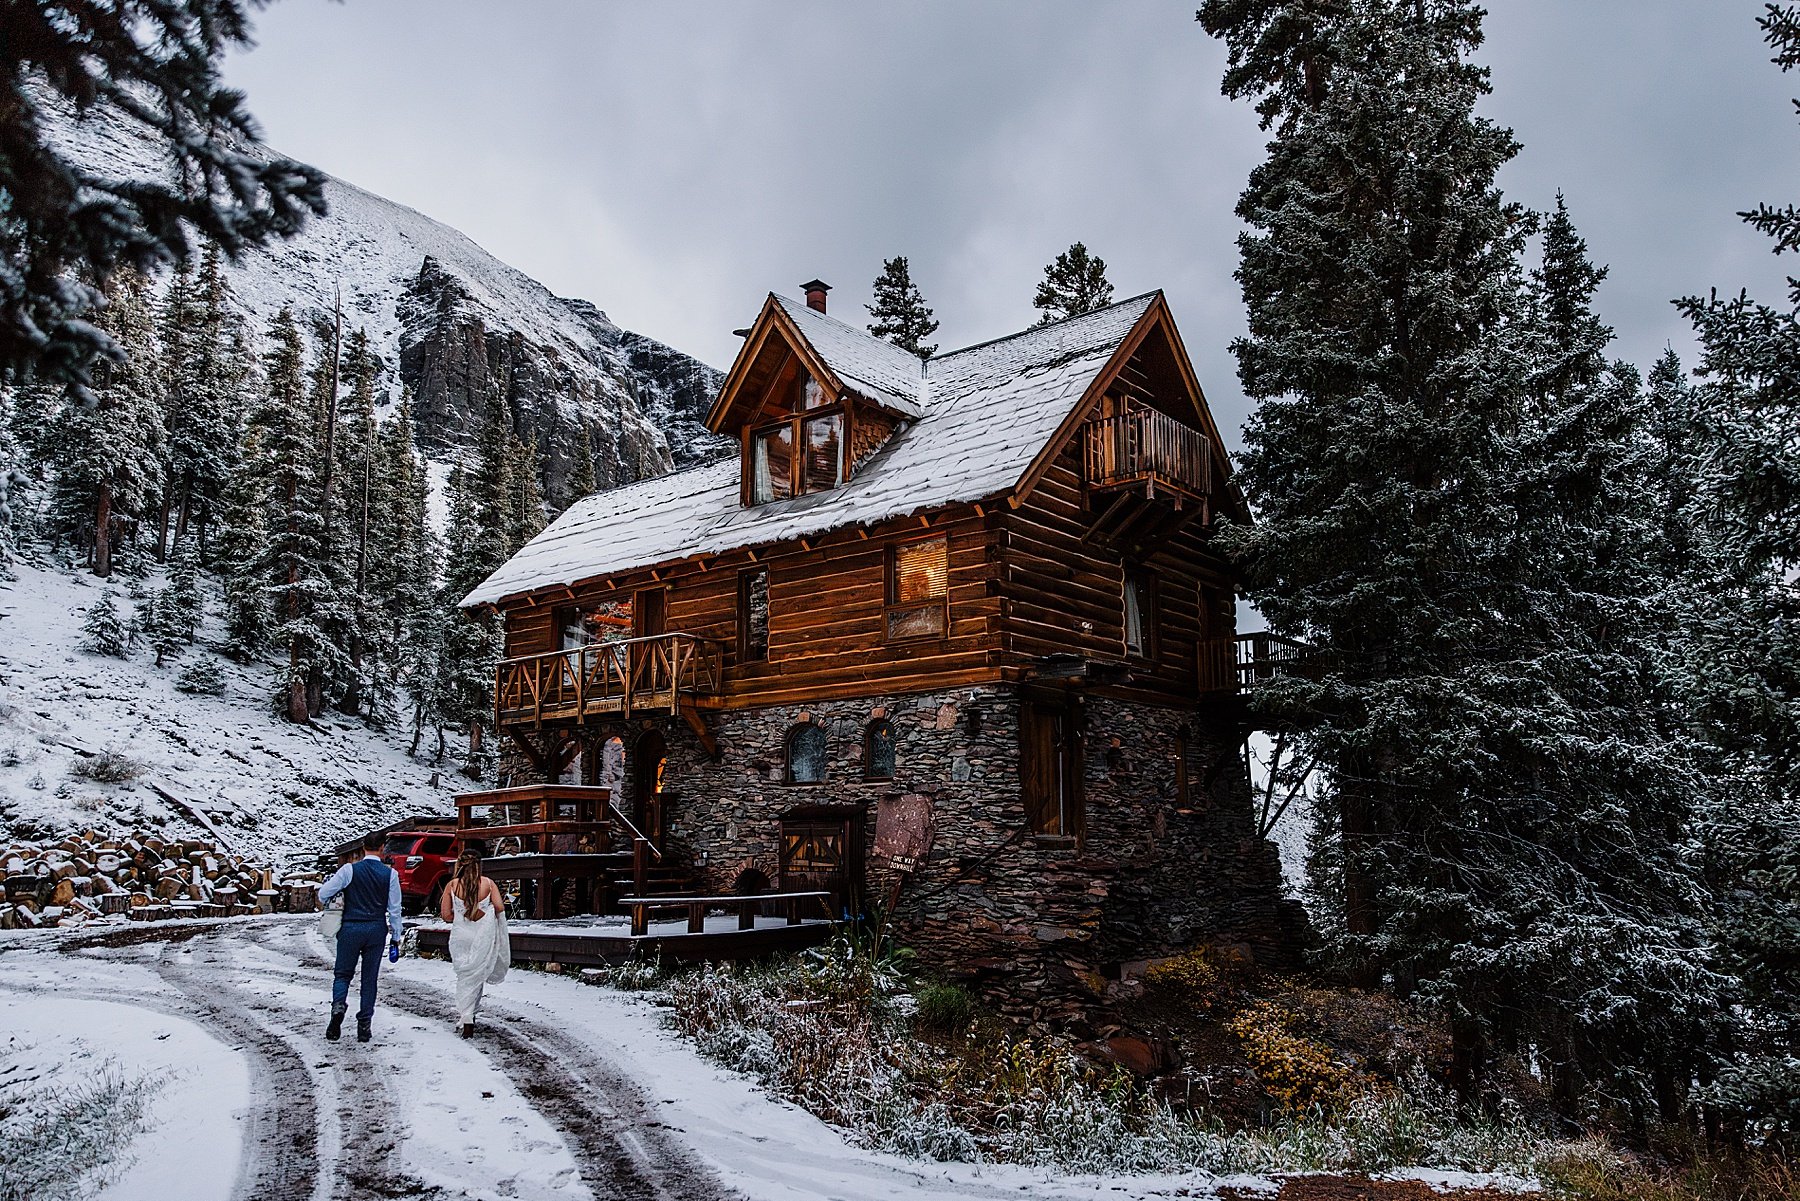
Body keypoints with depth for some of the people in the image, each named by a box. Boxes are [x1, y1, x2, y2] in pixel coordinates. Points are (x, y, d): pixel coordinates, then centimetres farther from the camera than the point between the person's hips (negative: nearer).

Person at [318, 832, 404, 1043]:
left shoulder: (349, 870, -5)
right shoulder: (390, 874, -1)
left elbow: (323, 894, -6)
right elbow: (394, 909, 1)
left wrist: (329, 906, 17)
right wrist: (396, 937, 8)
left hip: (350, 928, -1)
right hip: (377, 930, 1)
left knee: (343, 974, 12)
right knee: (369, 978, 10)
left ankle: (338, 1004, -17)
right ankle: (364, 1026, 9)